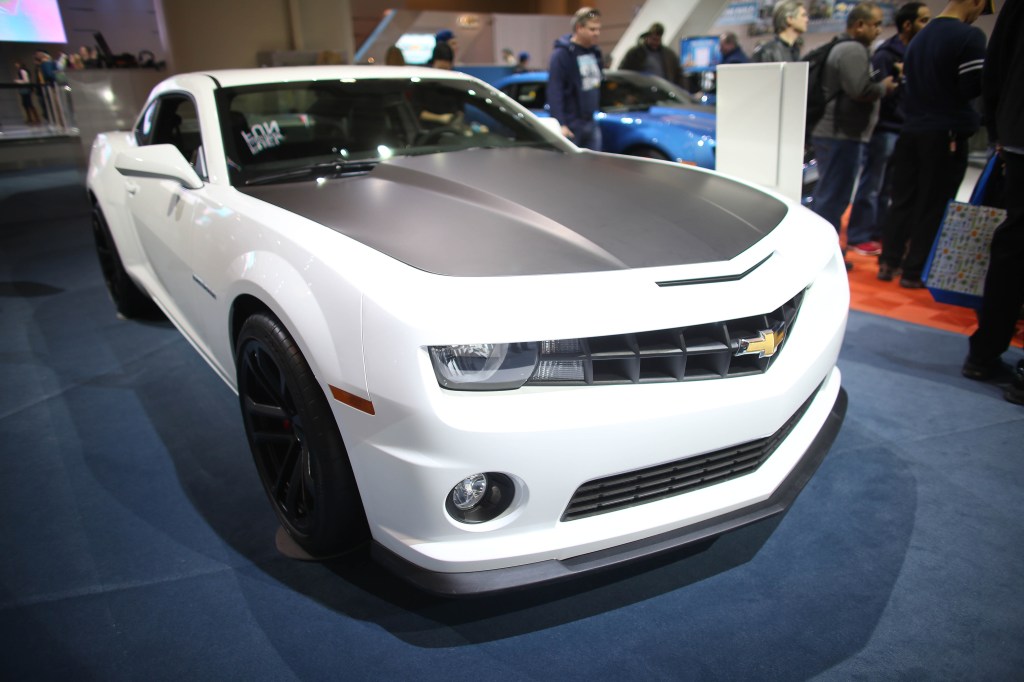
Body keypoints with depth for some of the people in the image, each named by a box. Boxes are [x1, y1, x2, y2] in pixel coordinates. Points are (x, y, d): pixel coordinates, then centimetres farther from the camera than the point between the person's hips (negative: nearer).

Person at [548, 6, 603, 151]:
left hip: (591, 123, 7)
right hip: (571, 125, -7)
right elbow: (554, 92, -18)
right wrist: (560, 124, -25)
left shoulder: (595, 52, 13)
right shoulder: (562, 55, -11)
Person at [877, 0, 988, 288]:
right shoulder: (969, 36, -12)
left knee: (903, 200, 11)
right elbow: (974, 87, -14)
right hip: (947, 135, -7)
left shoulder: (920, 37, 13)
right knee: (933, 207, 0)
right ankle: (914, 272, 4)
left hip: (911, 131, 7)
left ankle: (888, 263, 13)